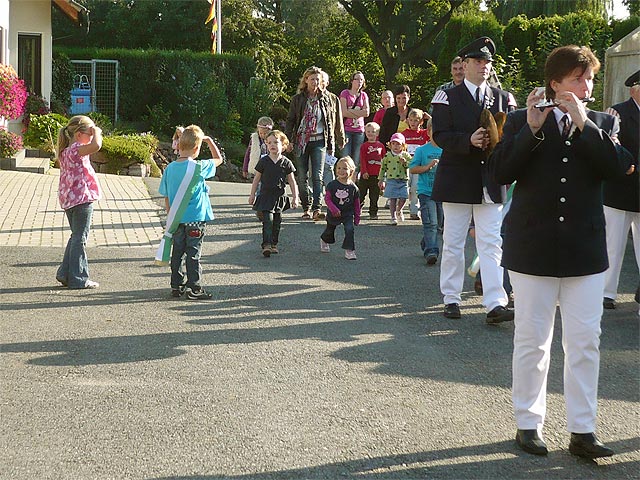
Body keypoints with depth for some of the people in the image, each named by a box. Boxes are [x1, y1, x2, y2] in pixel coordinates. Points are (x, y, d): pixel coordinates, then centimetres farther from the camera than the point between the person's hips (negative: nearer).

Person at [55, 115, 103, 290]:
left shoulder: (66, 151, 10)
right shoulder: (76, 150, -19)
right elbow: (96, 146, -36)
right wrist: (96, 132, -19)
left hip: (69, 200, 10)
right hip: (81, 199, -10)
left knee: (76, 237, 20)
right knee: (80, 239, -1)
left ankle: (65, 274, 23)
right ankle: (78, 279, 5)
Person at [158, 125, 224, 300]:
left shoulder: (170, 168, 1)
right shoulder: (199, 168, -12)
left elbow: (166, 197, 7)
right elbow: (218, 159, 5)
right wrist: (209, 140, 14)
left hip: (177, 219, 4)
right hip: (195, 219, -4)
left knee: (177, 252, 12)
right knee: (193, 253, 1)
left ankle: (176, 286, 19)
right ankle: (194, 288, 3)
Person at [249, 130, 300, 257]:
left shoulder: (286, 163, -1)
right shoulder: (264, 161, -3)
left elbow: (292, 181, 5)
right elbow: (256, 179, 5)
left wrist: (295, 197, 1)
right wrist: (252, 195, 6)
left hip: (279, 196, 2)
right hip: (266, 195, -2)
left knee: (277, 221, 9)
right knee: (268, 219, -13)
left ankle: (274, 244, 21)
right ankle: (266, 244, -16)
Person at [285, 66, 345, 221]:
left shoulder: (328, 99, 5)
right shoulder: (297, 99, 6)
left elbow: (337, 121, 10)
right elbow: (290, 120, 7)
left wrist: (340, 140, 10)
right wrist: (288, 140, -3)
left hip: (319, 141, -2)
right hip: (301, 141, 2)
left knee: (317, 176, -11)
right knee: (302, 176, 4)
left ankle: (316, 209, -17)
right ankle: (307, 207, 15)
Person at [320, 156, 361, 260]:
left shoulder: (353, 188, -9)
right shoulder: (332, 185, -13)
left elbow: (356, 203, -1)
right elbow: (327, 198, -14)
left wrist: (357, 216, 1)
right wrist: (333, 209, -27)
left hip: (348, 214, 0)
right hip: (333, 214, 0)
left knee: (349, 230, -20)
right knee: (330, 231, 21)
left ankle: (349, 251, -11)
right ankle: (324, 241, 53)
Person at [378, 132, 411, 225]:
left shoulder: (406, 155, 4)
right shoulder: (388, 155, 3)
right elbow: (383, 168, 10)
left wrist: (405, 162, -23)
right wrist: (381, 180, 10)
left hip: (403, 180, 1)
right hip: (391, 180, -1)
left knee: (403, 198, -3)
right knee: (392, 199, -2)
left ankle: (399, 211, 28)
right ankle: (393, 217, 9)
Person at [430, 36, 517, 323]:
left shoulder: (503, 98, 11)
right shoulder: (447, 98, 2)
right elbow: (440, 135, -8)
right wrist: (469, 141, -24)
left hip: (491, 182, 2)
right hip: (457, 181, -2)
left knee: (492, 244, -4)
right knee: (453, 243, 6)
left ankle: (495, 304, -7)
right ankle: (451, 299, 17)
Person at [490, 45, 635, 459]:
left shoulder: (602, 123, 8)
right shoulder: (522, 121, 2)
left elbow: (616, 167, -10)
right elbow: (501, 172, -10)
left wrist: (582, 124, -16)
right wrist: (532, 129, -19)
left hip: (585, 249, 2)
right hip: (533, 248, -2)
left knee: (585, 342, 2)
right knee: (532, 340, 6)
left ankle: (583, 429, 9)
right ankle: (529, 422, 18)